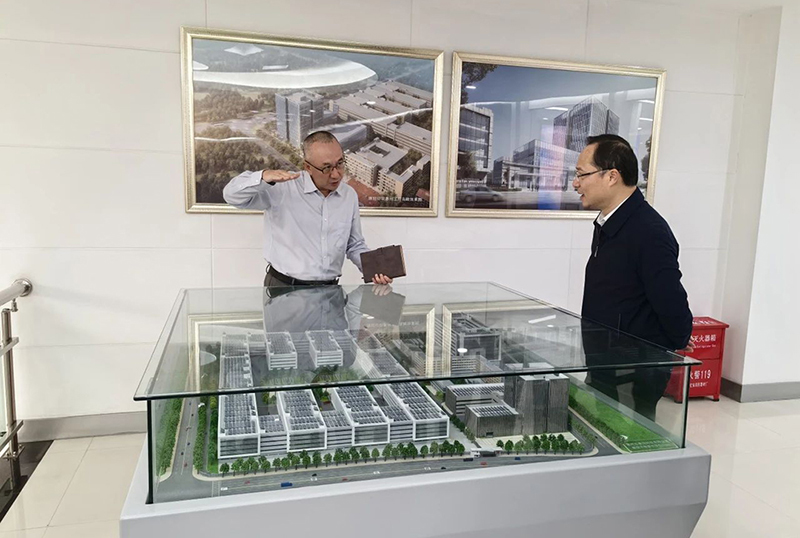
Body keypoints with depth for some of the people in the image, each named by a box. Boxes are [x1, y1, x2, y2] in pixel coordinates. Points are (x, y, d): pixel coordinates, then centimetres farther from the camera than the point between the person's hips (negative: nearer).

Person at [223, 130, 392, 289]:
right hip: (283, 287, -4)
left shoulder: (350, 195, 6)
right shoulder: (283, 188, -10)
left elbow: (355, 246, 15)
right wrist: (263, 177, -32)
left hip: (329, 290, 5)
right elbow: (232, 195, -14)